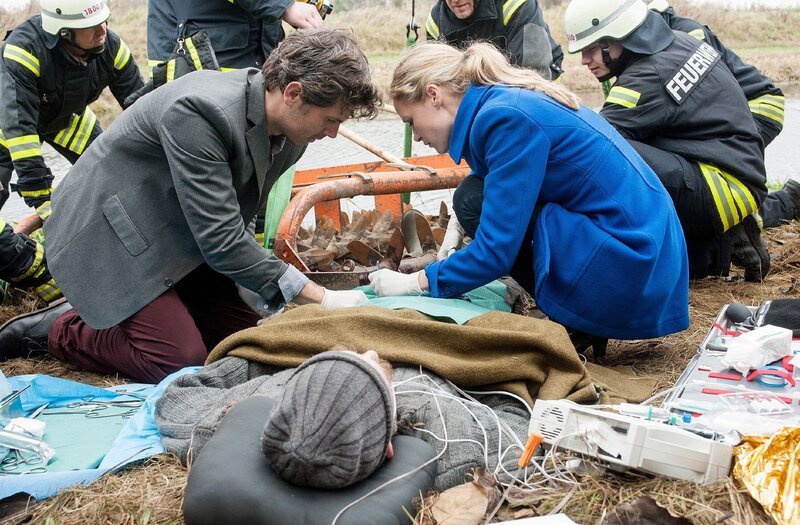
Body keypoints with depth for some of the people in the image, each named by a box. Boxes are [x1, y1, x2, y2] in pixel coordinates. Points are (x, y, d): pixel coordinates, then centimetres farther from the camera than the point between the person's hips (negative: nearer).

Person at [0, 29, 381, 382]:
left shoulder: (289, 137, -6)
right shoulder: (197, 111, -31)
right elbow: (221, 239, -32)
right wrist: (321, 298, -28)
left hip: (175, 239, 8)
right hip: (111, 234, -8)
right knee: (182, 362, -17)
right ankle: (60, 331, 3)